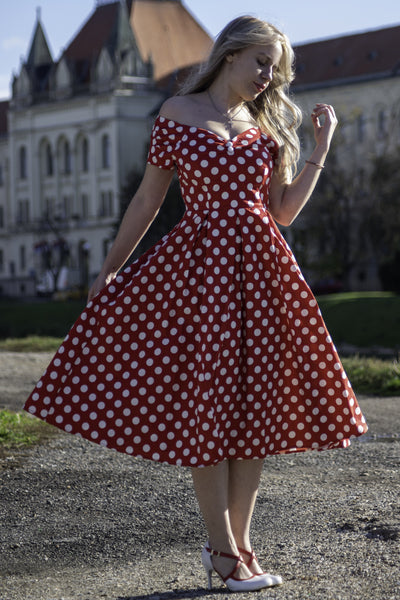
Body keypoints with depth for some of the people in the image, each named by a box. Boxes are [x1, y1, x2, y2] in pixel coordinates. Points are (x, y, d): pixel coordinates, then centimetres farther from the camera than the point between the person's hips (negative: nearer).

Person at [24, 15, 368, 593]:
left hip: (261, 268, 4)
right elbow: (147, 200, 6)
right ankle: (223, 550, 6)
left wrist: (322, 146, 8)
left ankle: (237, 542, 13)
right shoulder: (178, 113, 3)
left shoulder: (266, 126, 13)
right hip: (202, 267, -4)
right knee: (207, 404, -4)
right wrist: (110, 269, 6)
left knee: (257, 404, 3)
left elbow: (284, 212, 11)